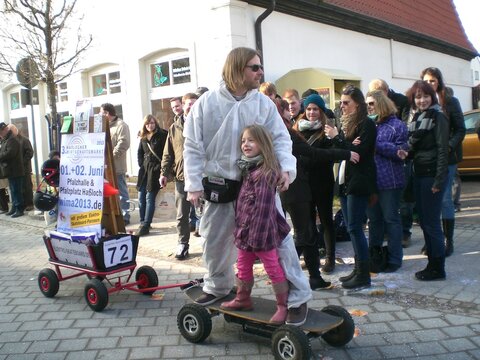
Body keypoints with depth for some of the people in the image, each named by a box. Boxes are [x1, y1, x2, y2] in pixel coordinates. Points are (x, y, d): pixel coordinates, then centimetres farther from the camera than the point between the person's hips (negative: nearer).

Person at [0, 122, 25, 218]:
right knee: (13, 191, 15)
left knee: (16, 191, -6)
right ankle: (14, 208, 22)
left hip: (15, 171, -10)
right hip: (11, 170, 10)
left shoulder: (12, 140, -14)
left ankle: (19, 210, -1)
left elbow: (9, 153, -25)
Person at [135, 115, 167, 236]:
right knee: (141, 197, 7)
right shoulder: (143, 137, 12)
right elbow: (139, 152, 22)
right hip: (145, 169, 6)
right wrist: (141, 164, 9)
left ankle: (145, 226, -4)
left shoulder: (162, 135, -5)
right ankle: (143, 223, 20)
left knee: (150, 198, -7)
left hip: (156, 170, -6)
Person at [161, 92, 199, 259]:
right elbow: (168, 153, 11)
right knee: (182, 214, 8)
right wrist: (164, 173, 3)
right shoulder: (174, 128, 10)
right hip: (181, 176, 2)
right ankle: (183, 244, 20)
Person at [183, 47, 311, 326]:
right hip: (220, 185, 1)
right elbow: (193, 146, -1)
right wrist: (194, 184, -5)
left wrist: (286, 168, -18)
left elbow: (280, 139, 0)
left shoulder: (264, 103, -2)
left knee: (279, 238, -4)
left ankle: (298, 297, 10)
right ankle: (217, 286, 41)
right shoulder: (207, 103, -4)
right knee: (216, 240, 16)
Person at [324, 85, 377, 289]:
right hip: (345, 180, 8)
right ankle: (358, 269, 19)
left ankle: (364, 274, -1)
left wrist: (336, 138, -14)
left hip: (359, 182, -8)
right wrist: (348, 146, -9)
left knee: (354, 228, -8)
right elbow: (340, 151, 12)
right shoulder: (346, 123, 16)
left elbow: (359, 152, -16)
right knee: (352, 228, 10)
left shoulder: (366, 124, -7)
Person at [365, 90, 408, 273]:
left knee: (391, 220, 4)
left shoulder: (396, 125, -3)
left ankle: (394, 259, 14)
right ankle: (375, 257, 26)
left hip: (389, 182, -5)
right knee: (374, 220, 14)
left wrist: (375, 144, -17)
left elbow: (401, 151, -13)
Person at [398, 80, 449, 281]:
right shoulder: (416, 118, 14)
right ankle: (432, 263, 22)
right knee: (424, 222, 12)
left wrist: (439, 180, -20)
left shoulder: (438, 117, -9)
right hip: (419, 174, 8)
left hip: (432, 176, -8)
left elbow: (442, 150, -15)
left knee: (431, 223, -4)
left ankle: (438, 269, 7)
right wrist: (407, 154, -2)